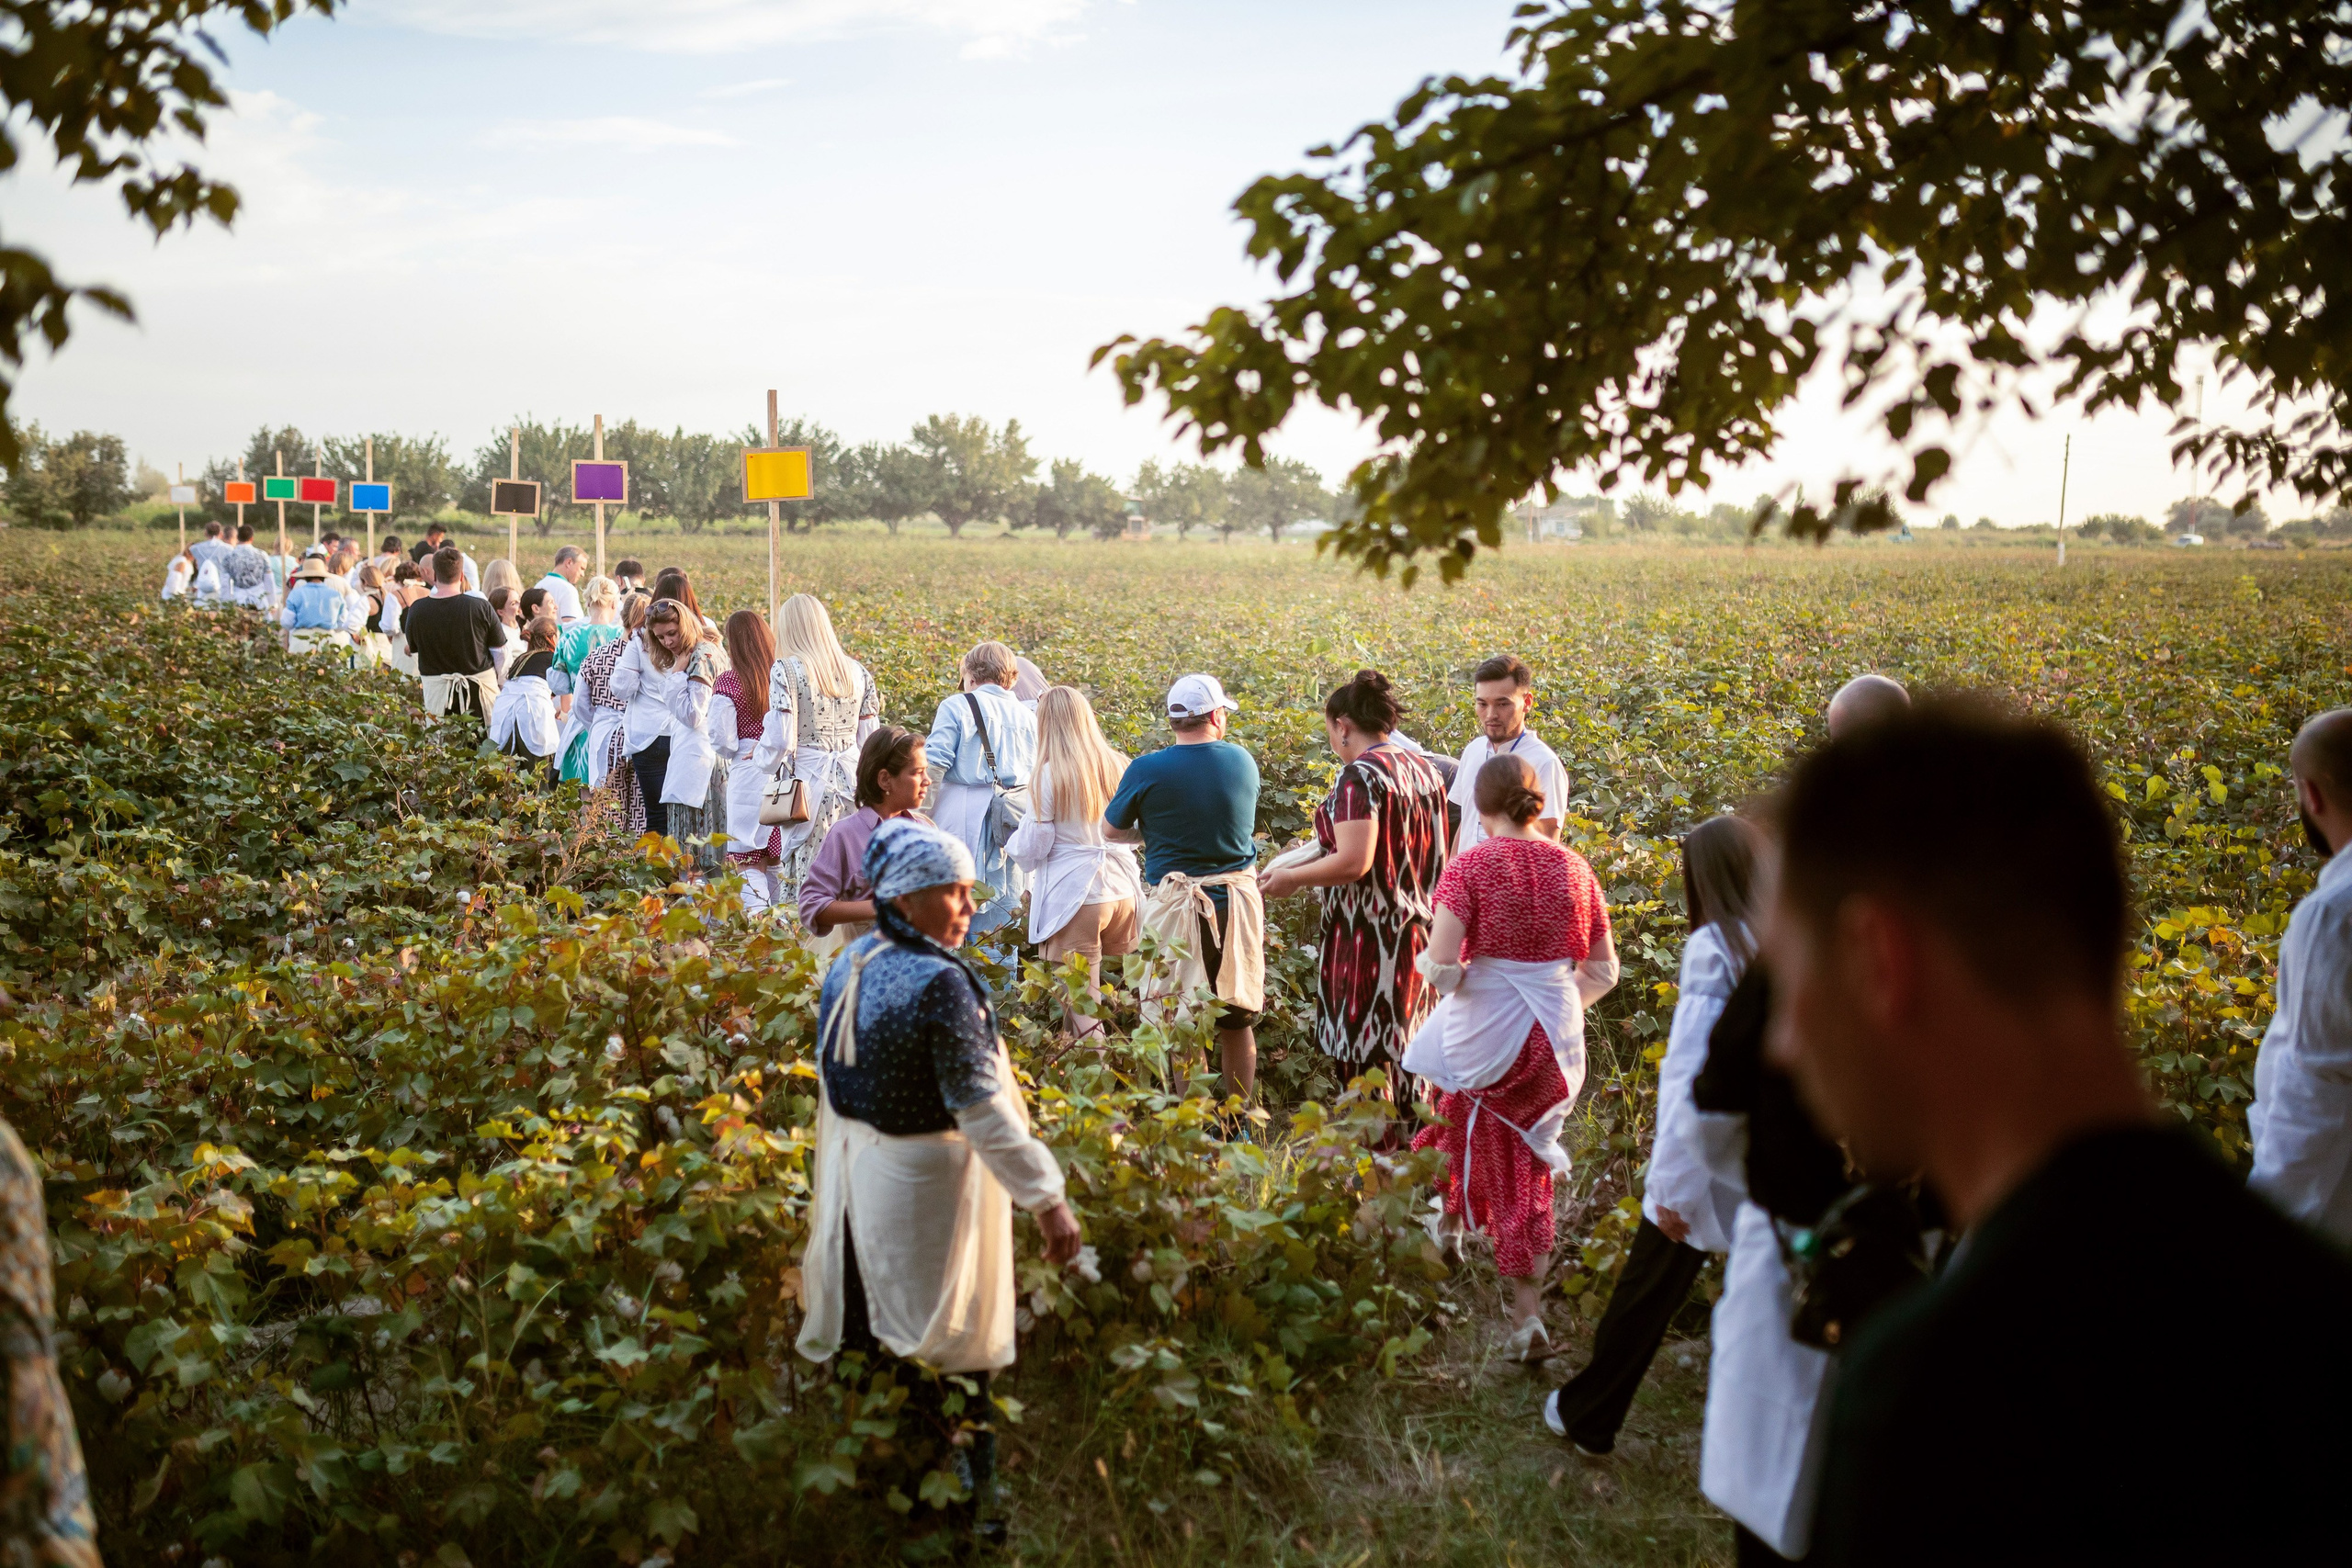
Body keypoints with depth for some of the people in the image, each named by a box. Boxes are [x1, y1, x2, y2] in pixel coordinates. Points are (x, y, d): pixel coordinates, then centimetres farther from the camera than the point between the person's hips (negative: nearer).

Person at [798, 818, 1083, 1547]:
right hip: (923, 1181, -8)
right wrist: (1048, 1199, -22)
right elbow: (983, 1107, -26)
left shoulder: (849, 965, 2)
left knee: (871, 1336, 19)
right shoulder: (939, 984, -24)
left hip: (855, 1171, 8)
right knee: (946, 1350, 4)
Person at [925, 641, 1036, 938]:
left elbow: (935, 761, -7)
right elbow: (1038, 772, 16)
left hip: (965, 810, -5)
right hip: (1018, 813, 5)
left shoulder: (956, 706, -1)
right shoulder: (1027, 716, 13)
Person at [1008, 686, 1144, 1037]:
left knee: (1082, 1008, -1)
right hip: (1123, 893, 6)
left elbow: (1032, 848, -5)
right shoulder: (1117, 766, 5)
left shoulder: (1050, 775, -10)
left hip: (1075, 897, -5)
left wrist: (1010, 841, 15)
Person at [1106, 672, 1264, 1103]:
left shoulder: (1147, 771, -11)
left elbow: (1112, 830, 3)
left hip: (1175, 905, -3)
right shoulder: (1244, 762, -1)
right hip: (1238, 901, 3)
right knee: (1237, 1022, 13)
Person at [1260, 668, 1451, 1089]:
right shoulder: (1424, 769, 10)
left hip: (1372, 939, -9)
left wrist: (1292, 878, -8)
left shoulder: (1360, 776, -17)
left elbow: (1353, 863, -23)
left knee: (1366, 1059, 0)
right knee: (1405, 1051, 17)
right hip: (1420, 935, 9)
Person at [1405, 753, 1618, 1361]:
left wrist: (1443, 976, 3)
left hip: (1485, 1032, -4)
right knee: (1528, 1163, 14)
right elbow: (1603, 971, 6)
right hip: (1555, 1038, 4)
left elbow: (1441, 963, -19)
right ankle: (1527, 1307, 14)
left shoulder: (1472, 865, -12)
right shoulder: (1574, 868, 1)